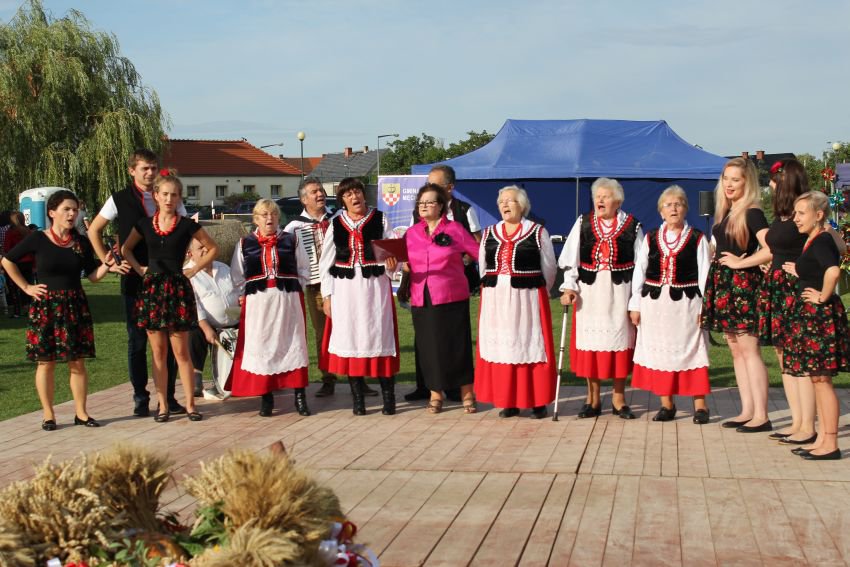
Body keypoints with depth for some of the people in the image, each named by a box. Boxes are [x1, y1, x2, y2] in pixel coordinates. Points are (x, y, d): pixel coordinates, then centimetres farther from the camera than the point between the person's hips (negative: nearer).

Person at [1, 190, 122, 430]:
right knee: (46, 362, 2)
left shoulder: (82, 243, 4)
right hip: (45, 306, -3)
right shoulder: (38, 239, -4)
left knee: (77, 362, 4)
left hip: (75, 306, 3)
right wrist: (26, 287, 0)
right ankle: (48, 415, 11)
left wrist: (107, 266, -14)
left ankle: (81, 413, 12)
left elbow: (92, 275, 5)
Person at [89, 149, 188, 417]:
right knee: (137, 340, 4)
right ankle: (140, 398, 12)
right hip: (134, 278, -1)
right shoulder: (120, 199, 3)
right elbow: (94, 230, 11)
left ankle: (169, 396, 11)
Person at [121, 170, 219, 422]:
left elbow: (213, 248, 10)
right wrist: (139, 269, 7)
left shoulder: (187, 225, 0)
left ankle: (190, 404, 7)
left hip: (178, 289, -2)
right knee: (158, 352, 5)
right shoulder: (144, 224, 6)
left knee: (181, 352, 0)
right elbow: (126, 249, 21)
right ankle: (163, 405, 12)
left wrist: (194, 269, 2)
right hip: (152, 289, 2)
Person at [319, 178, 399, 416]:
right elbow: (326, 263, 8)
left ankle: (388, 398, 4)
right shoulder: (336, 224, 6)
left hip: (375, 287, -2)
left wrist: (391, 264, -22)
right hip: (345, 289, 2)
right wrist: (327, 295, 4)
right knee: (350, 339, 3)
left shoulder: (380, 220, 2)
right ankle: (357, 399, 12)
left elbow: (393, 252, 1)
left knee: (379, 337, -2)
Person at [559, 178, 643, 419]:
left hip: (619, 290, -1)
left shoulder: (631, 225, 1)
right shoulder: (582, 223, 5)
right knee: (589, 340, 3)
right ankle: (593, 398, 15)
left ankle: (618, 397, 17)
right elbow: (570, 260, 4)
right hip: (589, 291, 1)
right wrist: (569, 287, -7)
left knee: (619, 338, 4)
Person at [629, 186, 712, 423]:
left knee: (690, 350, 0)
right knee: (659, 350, 7)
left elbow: (705, 275, -1)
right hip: (654, 303, 3)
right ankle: (666, 405, 18)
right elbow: (639, 272, 8)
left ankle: (700, 405, 8)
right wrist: (635, 305, 5)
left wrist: (705, 307, -6)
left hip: (686, 303, -3)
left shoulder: (697, 239, 0)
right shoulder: (650, 238, 7)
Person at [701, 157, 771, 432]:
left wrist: (741, 262, -18)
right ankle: (747, 411, 15)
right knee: (736, 350, 10)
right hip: (724, 285, 9)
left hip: (743, 284, -9)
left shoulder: (752, 213, -11)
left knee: (749, 349, -9)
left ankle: (761, 416, -6)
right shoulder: (725, 212, 14)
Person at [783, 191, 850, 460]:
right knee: (817, 378, 13)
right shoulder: (813, 241, 13)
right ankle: (822, 439, 20)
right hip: (810, 316, 10)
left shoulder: (821, 241, -16)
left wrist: (823, 296, -23)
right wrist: (799, 272, 18)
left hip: (819, 315, -10)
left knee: (821, 379, -5)